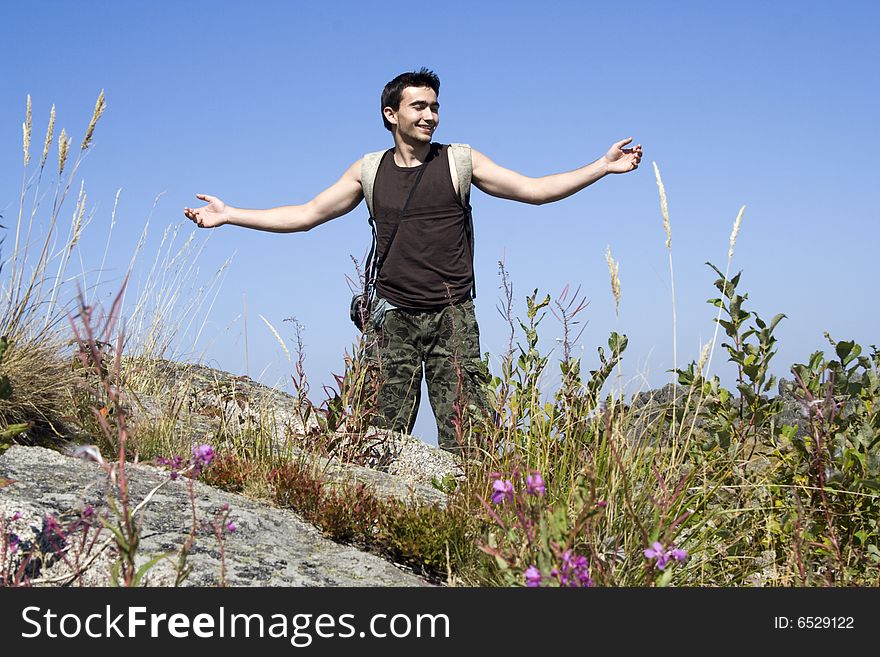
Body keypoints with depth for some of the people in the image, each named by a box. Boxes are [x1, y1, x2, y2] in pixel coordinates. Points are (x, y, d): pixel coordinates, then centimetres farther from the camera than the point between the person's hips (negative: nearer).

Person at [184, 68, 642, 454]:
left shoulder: (459, 161, 5)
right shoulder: (369, 170, 10)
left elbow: (535, 189, 3)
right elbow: (305, 215, 14)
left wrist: (603, 166, -4)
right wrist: (228, 215, 10)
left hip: (452, 317, -1)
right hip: (394, 318, 2)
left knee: (463, 436, -8)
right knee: (386, 433, -1)